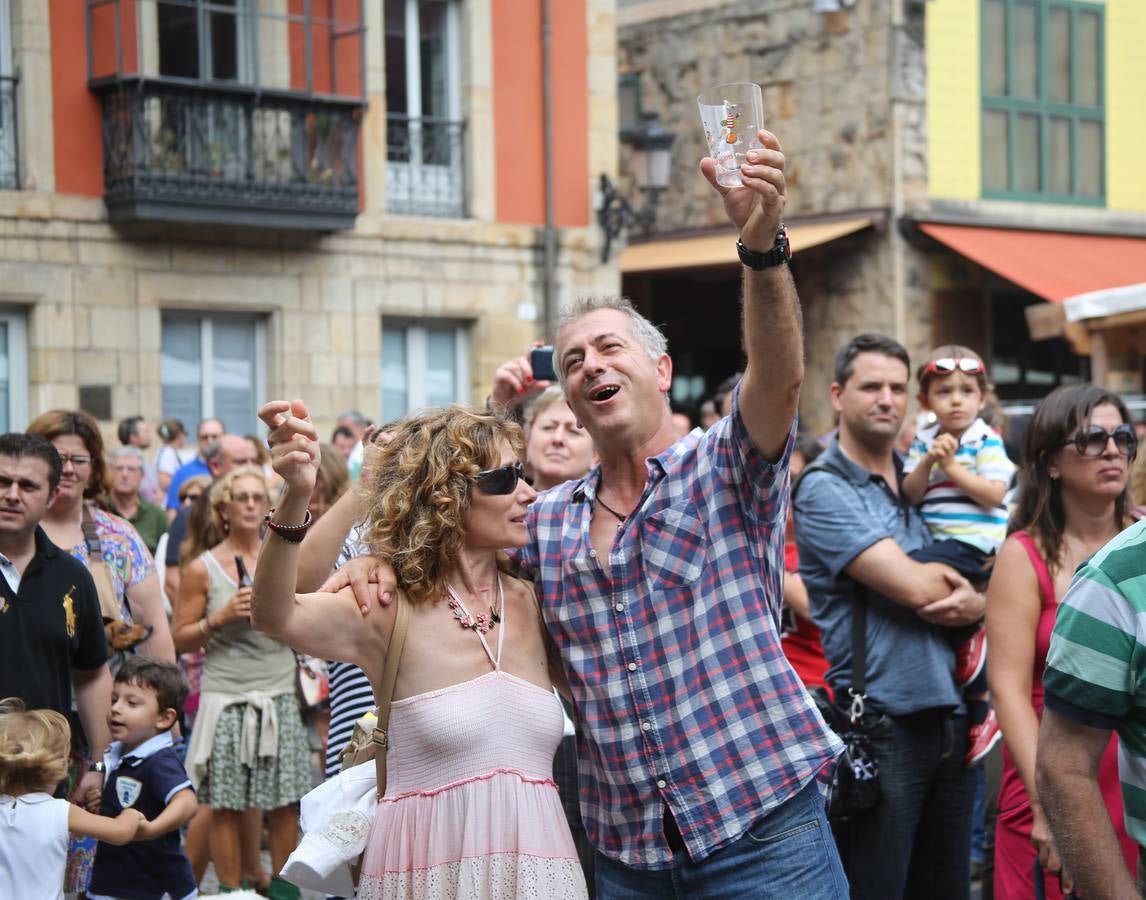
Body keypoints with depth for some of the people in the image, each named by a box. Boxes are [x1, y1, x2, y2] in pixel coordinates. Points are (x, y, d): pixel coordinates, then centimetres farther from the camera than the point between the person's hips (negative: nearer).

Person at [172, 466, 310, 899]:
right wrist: (220, 618, -13)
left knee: (285, 802, 2)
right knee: (226, 806, 0)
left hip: (279, 696, 2)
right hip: (226, 697, -2)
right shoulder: (203, 569, 1)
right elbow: (180, 638, 1)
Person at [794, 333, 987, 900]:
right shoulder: (825, 490, -8)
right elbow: (915, 586, -16)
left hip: (948, 715, 7)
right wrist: (958, 581, 4)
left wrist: (976, 603, -8)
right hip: (882, 725, -7)